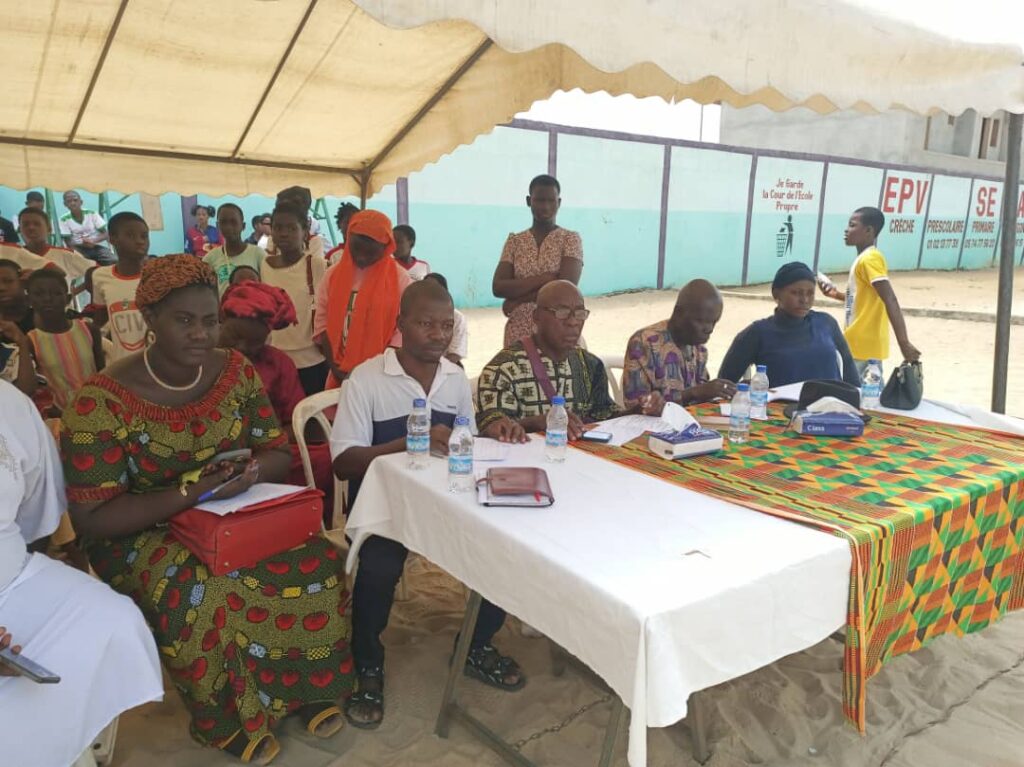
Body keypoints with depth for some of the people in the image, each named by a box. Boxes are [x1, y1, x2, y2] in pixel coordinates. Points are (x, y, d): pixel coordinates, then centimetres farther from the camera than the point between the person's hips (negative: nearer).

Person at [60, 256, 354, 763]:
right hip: (145, 535, -3)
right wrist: (189, 493, -29)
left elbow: (279, 452, 1)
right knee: (207, 597, -31)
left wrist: (252, 471, -23)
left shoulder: (235, 371, -3)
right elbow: (92, 518, -17)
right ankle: (229, 717, -2)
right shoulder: (102, 402, -18)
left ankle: (302, 686, 4)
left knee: (315, 564, -21)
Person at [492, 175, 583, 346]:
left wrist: (516, 300, -10)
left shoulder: (571, 239, -1)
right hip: (518, 331, 2)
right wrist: (544, 278, -15)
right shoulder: (514, 241, 7)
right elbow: (498, 287, -4)